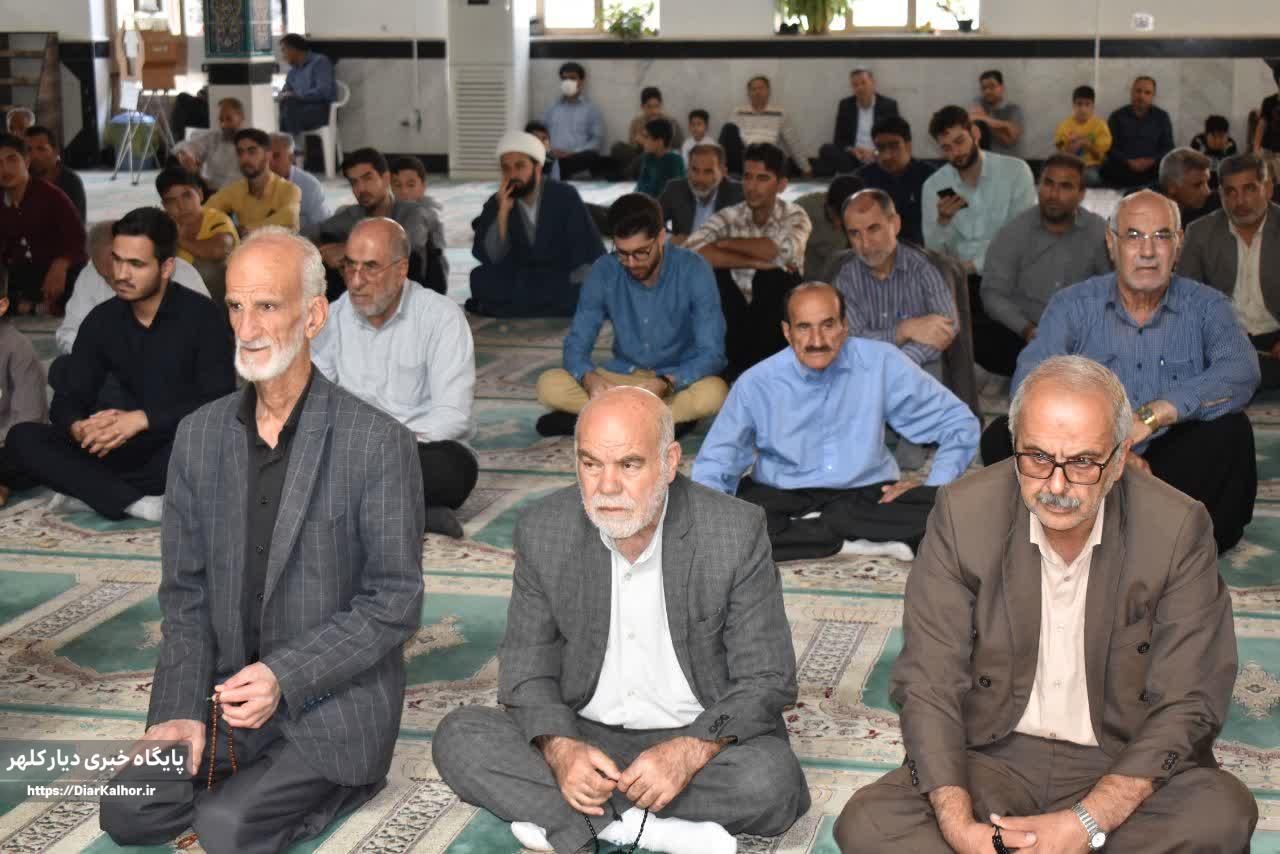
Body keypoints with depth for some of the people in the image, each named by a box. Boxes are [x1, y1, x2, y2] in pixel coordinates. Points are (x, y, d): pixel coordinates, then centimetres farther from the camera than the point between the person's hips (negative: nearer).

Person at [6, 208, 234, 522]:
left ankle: (92, 490, -20)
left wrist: (142, 418, -27)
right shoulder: (101, 321, 3)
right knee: (23, 438, -15)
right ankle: (143, 504, -29)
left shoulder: (201, 315, -10)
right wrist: (79, 428, -22)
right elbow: (67, 400, 3)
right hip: (131, 447, 5)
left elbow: (218, 402, -17)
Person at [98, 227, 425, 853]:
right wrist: (182, 707, -7)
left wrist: (286, 677, -21)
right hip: (229, 691, 5)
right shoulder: (199, 435, 2)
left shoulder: (380, 443, -14)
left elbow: (395, 603, -12)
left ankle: (347, 780, 6)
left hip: (332, 702, -5)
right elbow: (185, 591, 6)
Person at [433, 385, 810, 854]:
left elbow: (767, 681, -11)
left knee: (770, 779, -33)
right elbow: (527, 669, -1)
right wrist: (559, 749, -22)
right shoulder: (542, 531, -7)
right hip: (584, 738, 2)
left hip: (702, 739, -2)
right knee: (458, 736, -20)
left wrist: (690, 752, -29)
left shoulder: (736, 532, -15)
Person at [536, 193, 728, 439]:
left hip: (679, 379, -2)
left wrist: (664, 384, -38)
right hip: (622, 377, 2)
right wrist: (589, 378, -32)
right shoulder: (603, 272, -10)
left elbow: (711, 354, -20)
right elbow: (576, 344, -8)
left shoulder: (694, 271, -17)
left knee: (713, 392, -37)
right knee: (549, 385, -22)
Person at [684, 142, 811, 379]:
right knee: (713, 274, -25)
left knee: (773, 275, -30)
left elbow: (784, 249, -28)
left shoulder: (794, 216, -4)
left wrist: (726, 243, -17)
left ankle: (752, 365, -21)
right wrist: (755, 261, -27)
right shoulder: (729, 217, -4)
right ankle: (734, 360, -17)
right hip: (734, 306, 1)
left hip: (777, 310, -1)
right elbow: (692, 250, -24)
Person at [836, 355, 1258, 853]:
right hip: (991, 756, 1)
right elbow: (928, 685, -9)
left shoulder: (1179, 529, -12)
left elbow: (1185, 704, -11)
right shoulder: (962, 514, -10)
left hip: (1121, 765, 0)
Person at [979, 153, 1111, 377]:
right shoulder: (1012, 233, -1)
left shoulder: (1099, 232, 2)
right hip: (1020, 332, 0)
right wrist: (1027, 330, -21)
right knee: (983, 343, -32)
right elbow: (994, 294, -4)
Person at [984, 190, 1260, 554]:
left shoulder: (1206, 306, 2)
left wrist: (1152, 415, -33)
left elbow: (1240, 373, -20)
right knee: (1002, 438, -23)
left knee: (1231, 429, -27)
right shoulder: (1073, 305, 1)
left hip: (1174, 464, 0)